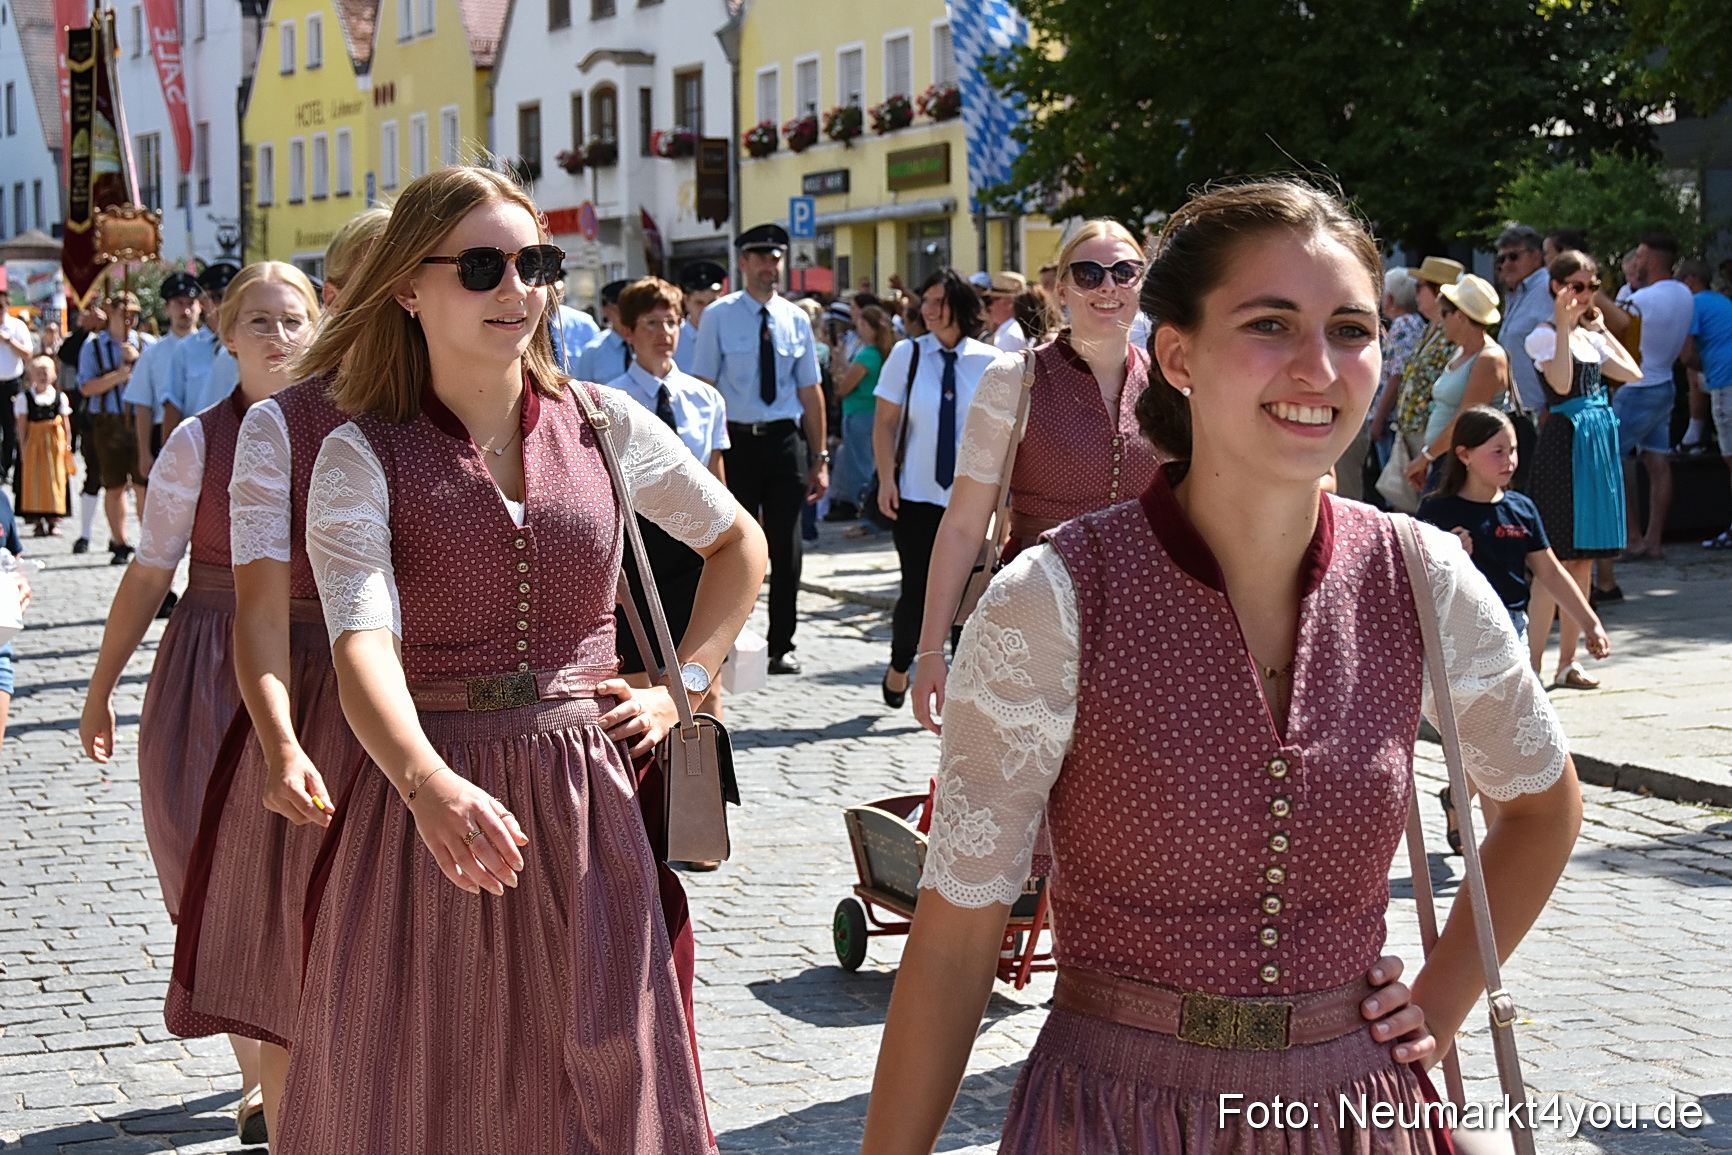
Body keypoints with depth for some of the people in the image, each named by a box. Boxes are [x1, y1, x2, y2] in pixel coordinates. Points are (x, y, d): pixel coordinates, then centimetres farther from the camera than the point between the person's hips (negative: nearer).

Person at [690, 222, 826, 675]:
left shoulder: (796, 319, 8)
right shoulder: (719, 316, -1)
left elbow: (811, 391, 10)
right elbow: (703, 387, -3)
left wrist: (819, 458, 8)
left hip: (786, 440, 3)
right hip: (736, 439, -3)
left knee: (786, 547, 5)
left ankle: (781, 645, 16)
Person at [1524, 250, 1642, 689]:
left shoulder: (1592, 336, 17)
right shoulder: (1544, 335, -6)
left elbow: (1632, 373, 7)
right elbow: (1561, 381, -22)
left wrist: (1601, 328, 12)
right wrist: (1564, 324, -23)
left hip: (1599, 440, 8)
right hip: (1564, 442, -8)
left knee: (1584, 558, 9)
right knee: (1557, 558, -10)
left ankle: (1568, 661, 15)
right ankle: (1532, 664, -7)